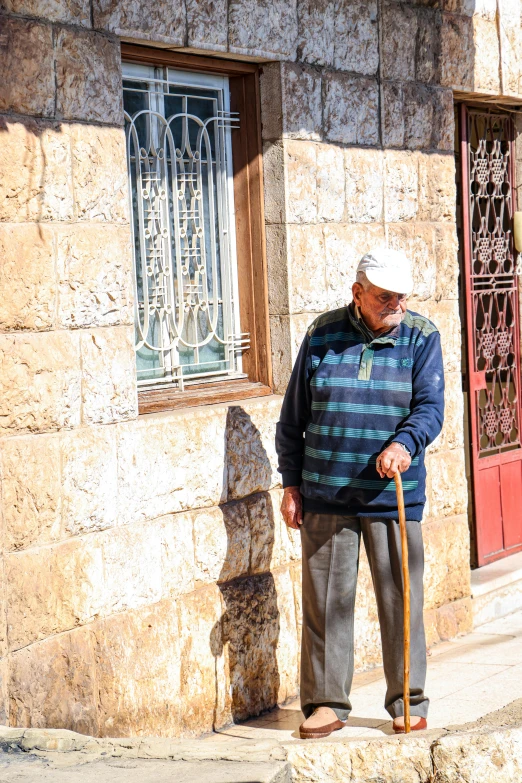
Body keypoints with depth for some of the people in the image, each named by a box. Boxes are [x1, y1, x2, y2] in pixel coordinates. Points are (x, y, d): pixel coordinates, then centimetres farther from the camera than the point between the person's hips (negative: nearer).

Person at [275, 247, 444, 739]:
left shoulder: (421, 338, 3)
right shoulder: (322, 335, 5)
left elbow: (430, 407, -6)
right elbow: (293, 417, 10)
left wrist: (404, 444, -26)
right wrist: (291, 483, 7)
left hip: (394, 497, -1)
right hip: (324, 498, 1)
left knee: (401, 600, 3)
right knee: (325, 600, 5)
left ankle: (408, 704, 16)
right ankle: (326, 702, 16)